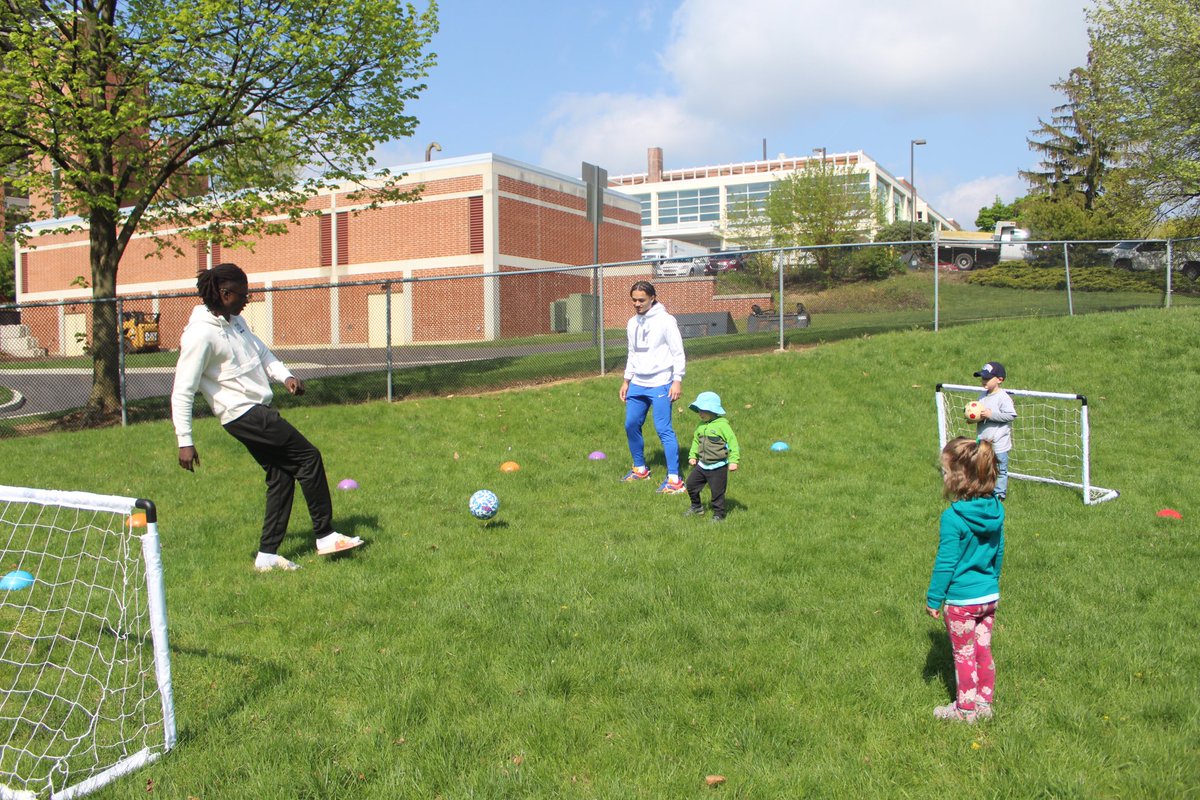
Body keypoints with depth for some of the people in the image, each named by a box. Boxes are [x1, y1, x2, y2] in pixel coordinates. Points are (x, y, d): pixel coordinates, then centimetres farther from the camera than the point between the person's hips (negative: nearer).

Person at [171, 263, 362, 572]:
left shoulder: (235, 320, 8)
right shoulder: (201, 335, -18)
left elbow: (260, 351, 21)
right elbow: (182, 392, -16)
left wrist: (285, 375, 3)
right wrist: (185, 442, -16)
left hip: (257, 410, 10)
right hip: (243, 414, -10)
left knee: (281, 476, 10)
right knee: (309, 458, -7)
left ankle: (268, 555, 16)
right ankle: (325, 536, 2)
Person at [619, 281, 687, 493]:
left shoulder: (665, 320, -8)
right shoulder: (632, 323, 12)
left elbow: (678, 353, -8)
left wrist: (677, 380, -14)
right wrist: (626, 380, 19)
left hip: (660, 384, -7)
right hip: (638, 384, 7)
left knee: (664, 429, -11)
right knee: (631, 425, 10)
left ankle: (674, 479, -10)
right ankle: (640, 469, 28)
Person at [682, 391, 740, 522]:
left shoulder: (722, 425, -16)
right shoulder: (701, 426, 6)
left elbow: (732, 442, -16)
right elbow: (696, 441, 18)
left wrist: (733, 461, -19)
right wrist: (692, 456, 9)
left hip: (718, 466, -7)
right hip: (702, 465, 7)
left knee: (717, 491, -1)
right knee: (691, 483, 11)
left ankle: (718, 514, 15)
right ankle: (696, 507, 30)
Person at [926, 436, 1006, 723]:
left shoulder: (953, 518, -24)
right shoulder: (995, 509, -4)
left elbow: (945, 563, -18)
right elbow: (999, 552, 9)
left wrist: (934, 599, -7)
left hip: (961, 599, -6)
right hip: (990, 595, 6)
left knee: (964, 655, 9)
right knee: (983, 650, 19)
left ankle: (966, 709, 23)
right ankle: (984, 702, 31)